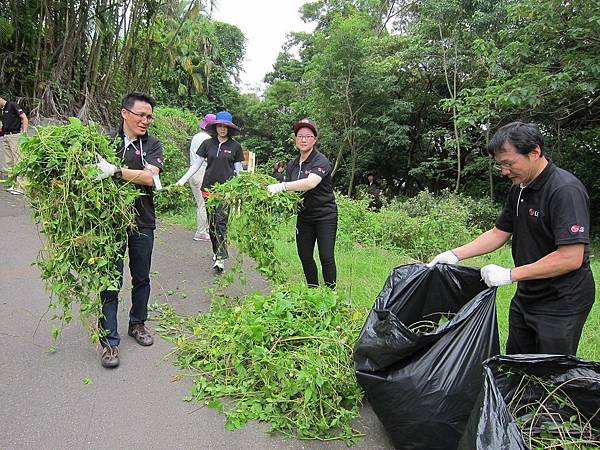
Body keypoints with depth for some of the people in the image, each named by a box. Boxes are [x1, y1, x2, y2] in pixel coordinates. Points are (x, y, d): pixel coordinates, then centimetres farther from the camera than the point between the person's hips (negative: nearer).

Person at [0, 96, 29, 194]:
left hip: (15, 135, -9)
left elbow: (25, 119, -13)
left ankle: (20, 186, -10)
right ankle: (12, 184, 16)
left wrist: (24, 133, -19)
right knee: (9, 162, 10)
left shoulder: (12, 105, -7)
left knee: (18, 161, -9)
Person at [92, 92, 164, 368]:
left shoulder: (152, 145, 0)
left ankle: (137, 323, 36)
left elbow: (150, 177, -16)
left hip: (142, 221, 2)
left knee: (141, 278, 15)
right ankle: (109, 341, 10)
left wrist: (114, 171, -27)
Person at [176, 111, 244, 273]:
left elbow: (238, 169, 7)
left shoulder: (235, 146, 2)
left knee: (221, 222, -12)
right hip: (209, 187, 3)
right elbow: (196, 164, 10)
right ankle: (216, 251, 24)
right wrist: (183, 180, 2)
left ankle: (220, 258, -12)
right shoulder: (208, 143, 6)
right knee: (211, 222, 8)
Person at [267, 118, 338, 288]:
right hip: (304, 216, 6)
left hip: (325, 215, -6)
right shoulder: (292, 164, 9)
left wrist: (281, 186, -35)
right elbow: (289, 192, 9)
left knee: (326, 257, -6)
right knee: (304, 256, 8)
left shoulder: (321, 161, -13)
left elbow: (310, 183, -31)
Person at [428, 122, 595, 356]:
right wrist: (455, 255, 2)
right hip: (526, 297, 8)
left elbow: (571, 258, -27)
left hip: (561, 303, -8)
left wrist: (510, 274, -24)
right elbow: (499, 232, 12)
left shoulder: (565, 190, -22)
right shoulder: (519, 188, 5)